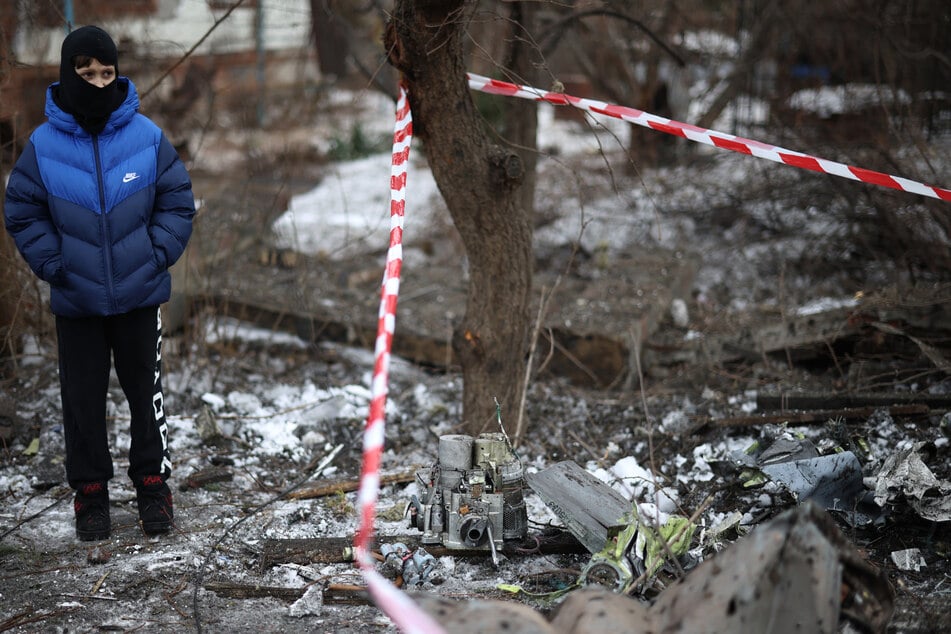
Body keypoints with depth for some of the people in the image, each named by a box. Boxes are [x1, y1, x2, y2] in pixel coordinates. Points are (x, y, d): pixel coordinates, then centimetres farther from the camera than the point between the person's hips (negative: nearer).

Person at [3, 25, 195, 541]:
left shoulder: (147, 136, -6)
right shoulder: (44, 144, -6)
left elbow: (178, 204, 3)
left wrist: (157, 255, -7)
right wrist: (52, 265, -6)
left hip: (140, 295, 0)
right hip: (75, 301, 0)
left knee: (146, 393, 10)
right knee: (82, 400, 8)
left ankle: (152, 486, 23)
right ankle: (90, 496, 20)